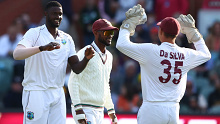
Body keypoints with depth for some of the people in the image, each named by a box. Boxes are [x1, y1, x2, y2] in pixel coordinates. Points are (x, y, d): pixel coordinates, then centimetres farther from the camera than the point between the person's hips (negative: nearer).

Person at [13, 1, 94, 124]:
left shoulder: (67, 39, 13)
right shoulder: (34, 33, -4)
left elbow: (76, 68, 10)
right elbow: (17, 54, -21)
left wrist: (86, 59, -13)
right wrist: (42, 48, -36)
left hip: (58, 94, 5)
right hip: (36, 93, -5)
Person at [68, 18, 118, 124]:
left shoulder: (109, 56, 16)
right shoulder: (84, 54, -11)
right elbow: (73, 82, -15)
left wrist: (111, 110, 22)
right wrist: (78, 110, -23)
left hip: (100, 111, 8)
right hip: (85, 110, -8)